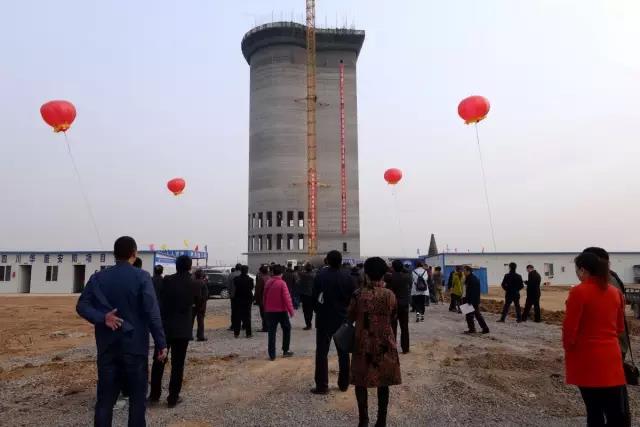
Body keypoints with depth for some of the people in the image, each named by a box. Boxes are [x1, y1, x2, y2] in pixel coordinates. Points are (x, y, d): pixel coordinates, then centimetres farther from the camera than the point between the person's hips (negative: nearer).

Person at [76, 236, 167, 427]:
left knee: (105, 400, 10)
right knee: (137, 398, 9)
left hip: (107, 347, 3)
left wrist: (102, 318, -17)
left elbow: (82, 306, -5)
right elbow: (152, 312, -14)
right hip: (135, 346, -3)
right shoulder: (142, 277, -9)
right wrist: (161, 343, -11)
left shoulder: (98, 277, 4)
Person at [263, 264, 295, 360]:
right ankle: (285, 351, 17)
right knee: (286, 329, 14)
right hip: (281, 311, -4)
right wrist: (291, 310, -13)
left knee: (271, 332, 6)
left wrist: (265, 309, 21)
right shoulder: (282, 283, -13)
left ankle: (272, 354, 4)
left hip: (270, 311, 4)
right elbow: (287, 298, -17)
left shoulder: (268, 283, 3)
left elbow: (265, 297, 11)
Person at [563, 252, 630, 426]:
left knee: (594, 410, 8)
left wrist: (568, 348, 5)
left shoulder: (579, 291, -13)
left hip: (586, 358, -4)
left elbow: (569, 327, -12)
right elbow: (619, 327, 16)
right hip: (611, 357, 4)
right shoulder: (615, 292, 6)